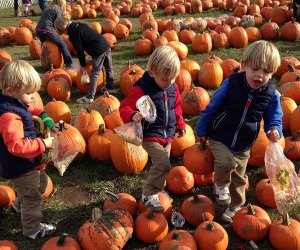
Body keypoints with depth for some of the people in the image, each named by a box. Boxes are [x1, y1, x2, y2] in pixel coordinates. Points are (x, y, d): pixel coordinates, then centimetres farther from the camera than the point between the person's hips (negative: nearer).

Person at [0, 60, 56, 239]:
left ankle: (19, 206, 52)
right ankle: (32, 230, 28)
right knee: (33, 197, 7)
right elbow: (16, 146, -37)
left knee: (41, 182, 31)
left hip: (28, 163, 10)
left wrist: (44, 117, 0)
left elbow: (32, 110, 20)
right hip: (20, 167, -10)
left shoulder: (17, 103, -1)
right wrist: (43, 144, -29)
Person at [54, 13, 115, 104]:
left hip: (99, 51, -9)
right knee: (109, 68, 22)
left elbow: (79, 50, -7)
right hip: (106, 45, 9)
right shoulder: (78, 25, 17)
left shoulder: (72, 33, -9)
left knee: (95, 73, -5)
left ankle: (89, 97, -1)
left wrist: (83, 65, 5)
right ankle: (110, 87, 41)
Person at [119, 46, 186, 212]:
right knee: (163, 164, -20)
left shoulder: (173, 87, 2)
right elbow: (125, 107, -18)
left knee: (162, 165, 17)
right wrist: (132, 116, -39)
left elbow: (176, 107, 18)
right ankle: (149, 194, -1)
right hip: (150, 135, -7)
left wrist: (180, 125, 21)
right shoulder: (142, 88, -19)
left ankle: (158, 189, 40)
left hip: (167, 134, 7)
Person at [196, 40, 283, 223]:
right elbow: (212, 107, -7)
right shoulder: (231, 84, -17)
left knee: (239, 179, 16)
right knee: (227, 162, -29)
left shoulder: (271, 95, -12)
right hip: (219, 138, -3)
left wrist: (275, 130, -26)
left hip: (243, 146, 3)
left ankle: (234, 207, 41)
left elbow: (274, 118, -1)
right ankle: (221, 185, 4)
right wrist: (202, 131, 0)